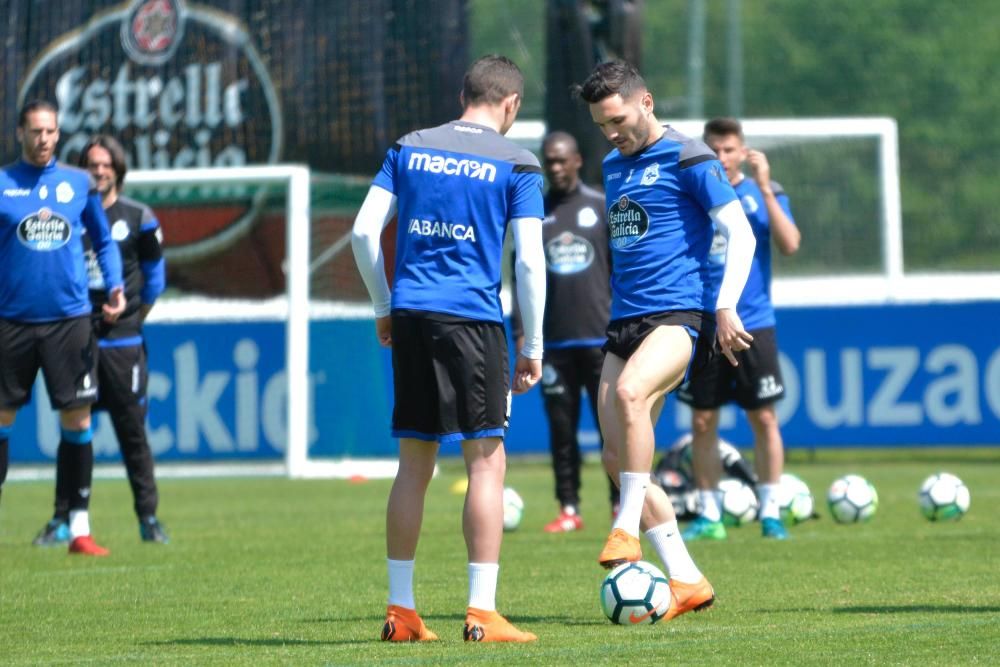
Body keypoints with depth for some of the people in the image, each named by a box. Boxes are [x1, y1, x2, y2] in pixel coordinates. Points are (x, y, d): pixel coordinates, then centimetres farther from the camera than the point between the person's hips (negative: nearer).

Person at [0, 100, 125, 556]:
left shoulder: (79, 183, 7)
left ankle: (79, 527, 5)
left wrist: (114, 286, 1)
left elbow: (104, 241, 16)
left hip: (69, 319, 1)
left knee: (77, 420, -1)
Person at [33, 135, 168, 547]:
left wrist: (138, 315, 10)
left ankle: (148, 518, 5)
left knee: (132, 431, 0)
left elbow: (154, 272, 12)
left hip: (122, 341, -1)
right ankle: (64, 520, 5)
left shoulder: (138, 218, 2)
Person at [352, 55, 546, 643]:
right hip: (474, 318, -4)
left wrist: (384, 307, 17)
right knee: (487, 460, 0)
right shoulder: (516, 164, 0)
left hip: (410, 315, 4)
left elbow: (364, 231, 6)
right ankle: (482, 612, -5)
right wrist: (533, 347, 2)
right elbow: (530, 261, -5)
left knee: (414, 464, 11)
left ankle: (401, 611, 13)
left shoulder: (409, 149, 11)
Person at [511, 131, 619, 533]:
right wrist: (520, 331, 3)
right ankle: (569, 510, 7)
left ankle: (621, 507, 4)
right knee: (561, 428, 3)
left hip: (601, 337, -2)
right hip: (553, 342, 2)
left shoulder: (604, 209, 5)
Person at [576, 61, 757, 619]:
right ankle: (686, 581, 7)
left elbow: (741, 234, -9)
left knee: (629, 391, -37)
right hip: (624, 321, 8)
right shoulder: (614, 166, 18)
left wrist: (726, 307, -18)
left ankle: (628, 527, -29)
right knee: (618, 459, 1)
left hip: (677, 315, -8)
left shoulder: (688, 159, -4)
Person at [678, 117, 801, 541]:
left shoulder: (763, 192, 3)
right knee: (703, 421, 3)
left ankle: (770, 512, 6)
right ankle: (709, 516, 10)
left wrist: (764, 189, -15)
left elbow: (790, 244, -11)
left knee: (763, 418, -1)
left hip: (753, 324, -1)